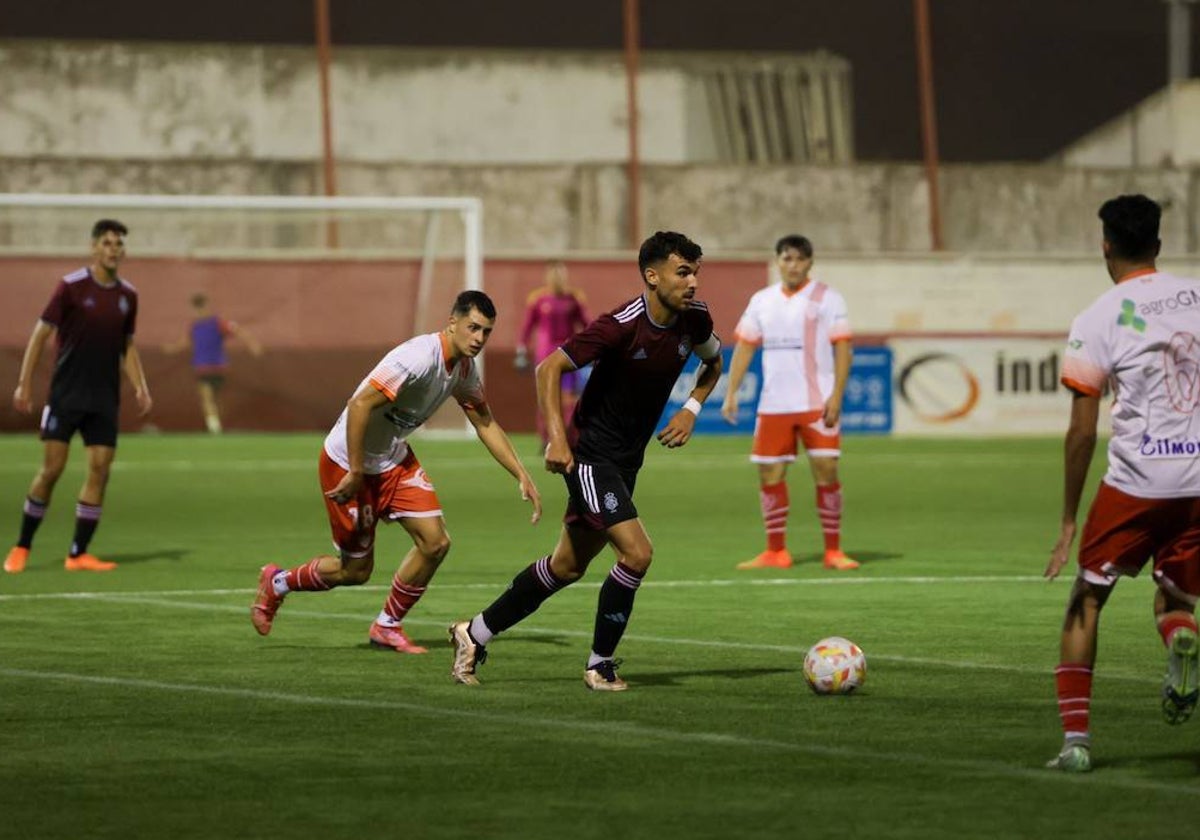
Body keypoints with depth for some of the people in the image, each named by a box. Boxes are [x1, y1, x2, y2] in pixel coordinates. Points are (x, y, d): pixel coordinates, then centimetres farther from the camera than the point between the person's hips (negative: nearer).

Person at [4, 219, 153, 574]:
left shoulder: (127, 295, 7)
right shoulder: (71, 286, -7)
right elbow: (41, 334, -5)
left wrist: (140, 387, 5)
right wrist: (24, 383, -10)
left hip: (104, 400, 4)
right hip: (66, 395, -4)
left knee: (100, 470, -4)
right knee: (51, 468, -6)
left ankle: (78, 553, 2)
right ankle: (21, 547, 8)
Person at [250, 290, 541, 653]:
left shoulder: (464, 368, -1)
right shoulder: (418, 358, -30)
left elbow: (486, 424, 11)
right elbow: (359, 405, -32)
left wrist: (522, 476, 5)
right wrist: (356, 473, -28)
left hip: (394, 459, 8)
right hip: (347, 461, -8)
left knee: (435, 542, -5)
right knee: (356, 570, 3)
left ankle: (387, 626, 14)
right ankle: (277, 583, 30)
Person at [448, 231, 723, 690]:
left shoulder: (694, 319, -3)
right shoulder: (622, 325, -24)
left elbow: (714, 362, 20)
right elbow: (549, 368, -20)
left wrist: (691, 410, 3)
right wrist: (557, 438, -26)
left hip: (626, 462, 8)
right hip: (589, 456, -8)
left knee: (567, 567, 15)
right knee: (636, 553, -18)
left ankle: (475, 633, 29)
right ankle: (600, 665, -2)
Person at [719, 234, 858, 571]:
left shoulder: (826, 298, -2)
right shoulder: (762, 301, 11)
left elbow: (843, 348, -6)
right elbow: (744, 347, 12)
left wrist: (836, 396, -16)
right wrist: (731, 393, 2)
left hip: (817, 404, -4)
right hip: (773, 404, 4)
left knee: (825, 471, -9)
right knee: (769, 474, 3)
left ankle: (833, 551, 0)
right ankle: (775, 552, 13)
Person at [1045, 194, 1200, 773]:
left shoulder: (1097, 321, -4)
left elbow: (1082, 432, -6)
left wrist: (1069, 521, 0)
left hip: (1136, 483, -3)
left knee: (1086, 601, 13)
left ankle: (1076, 739, 5)